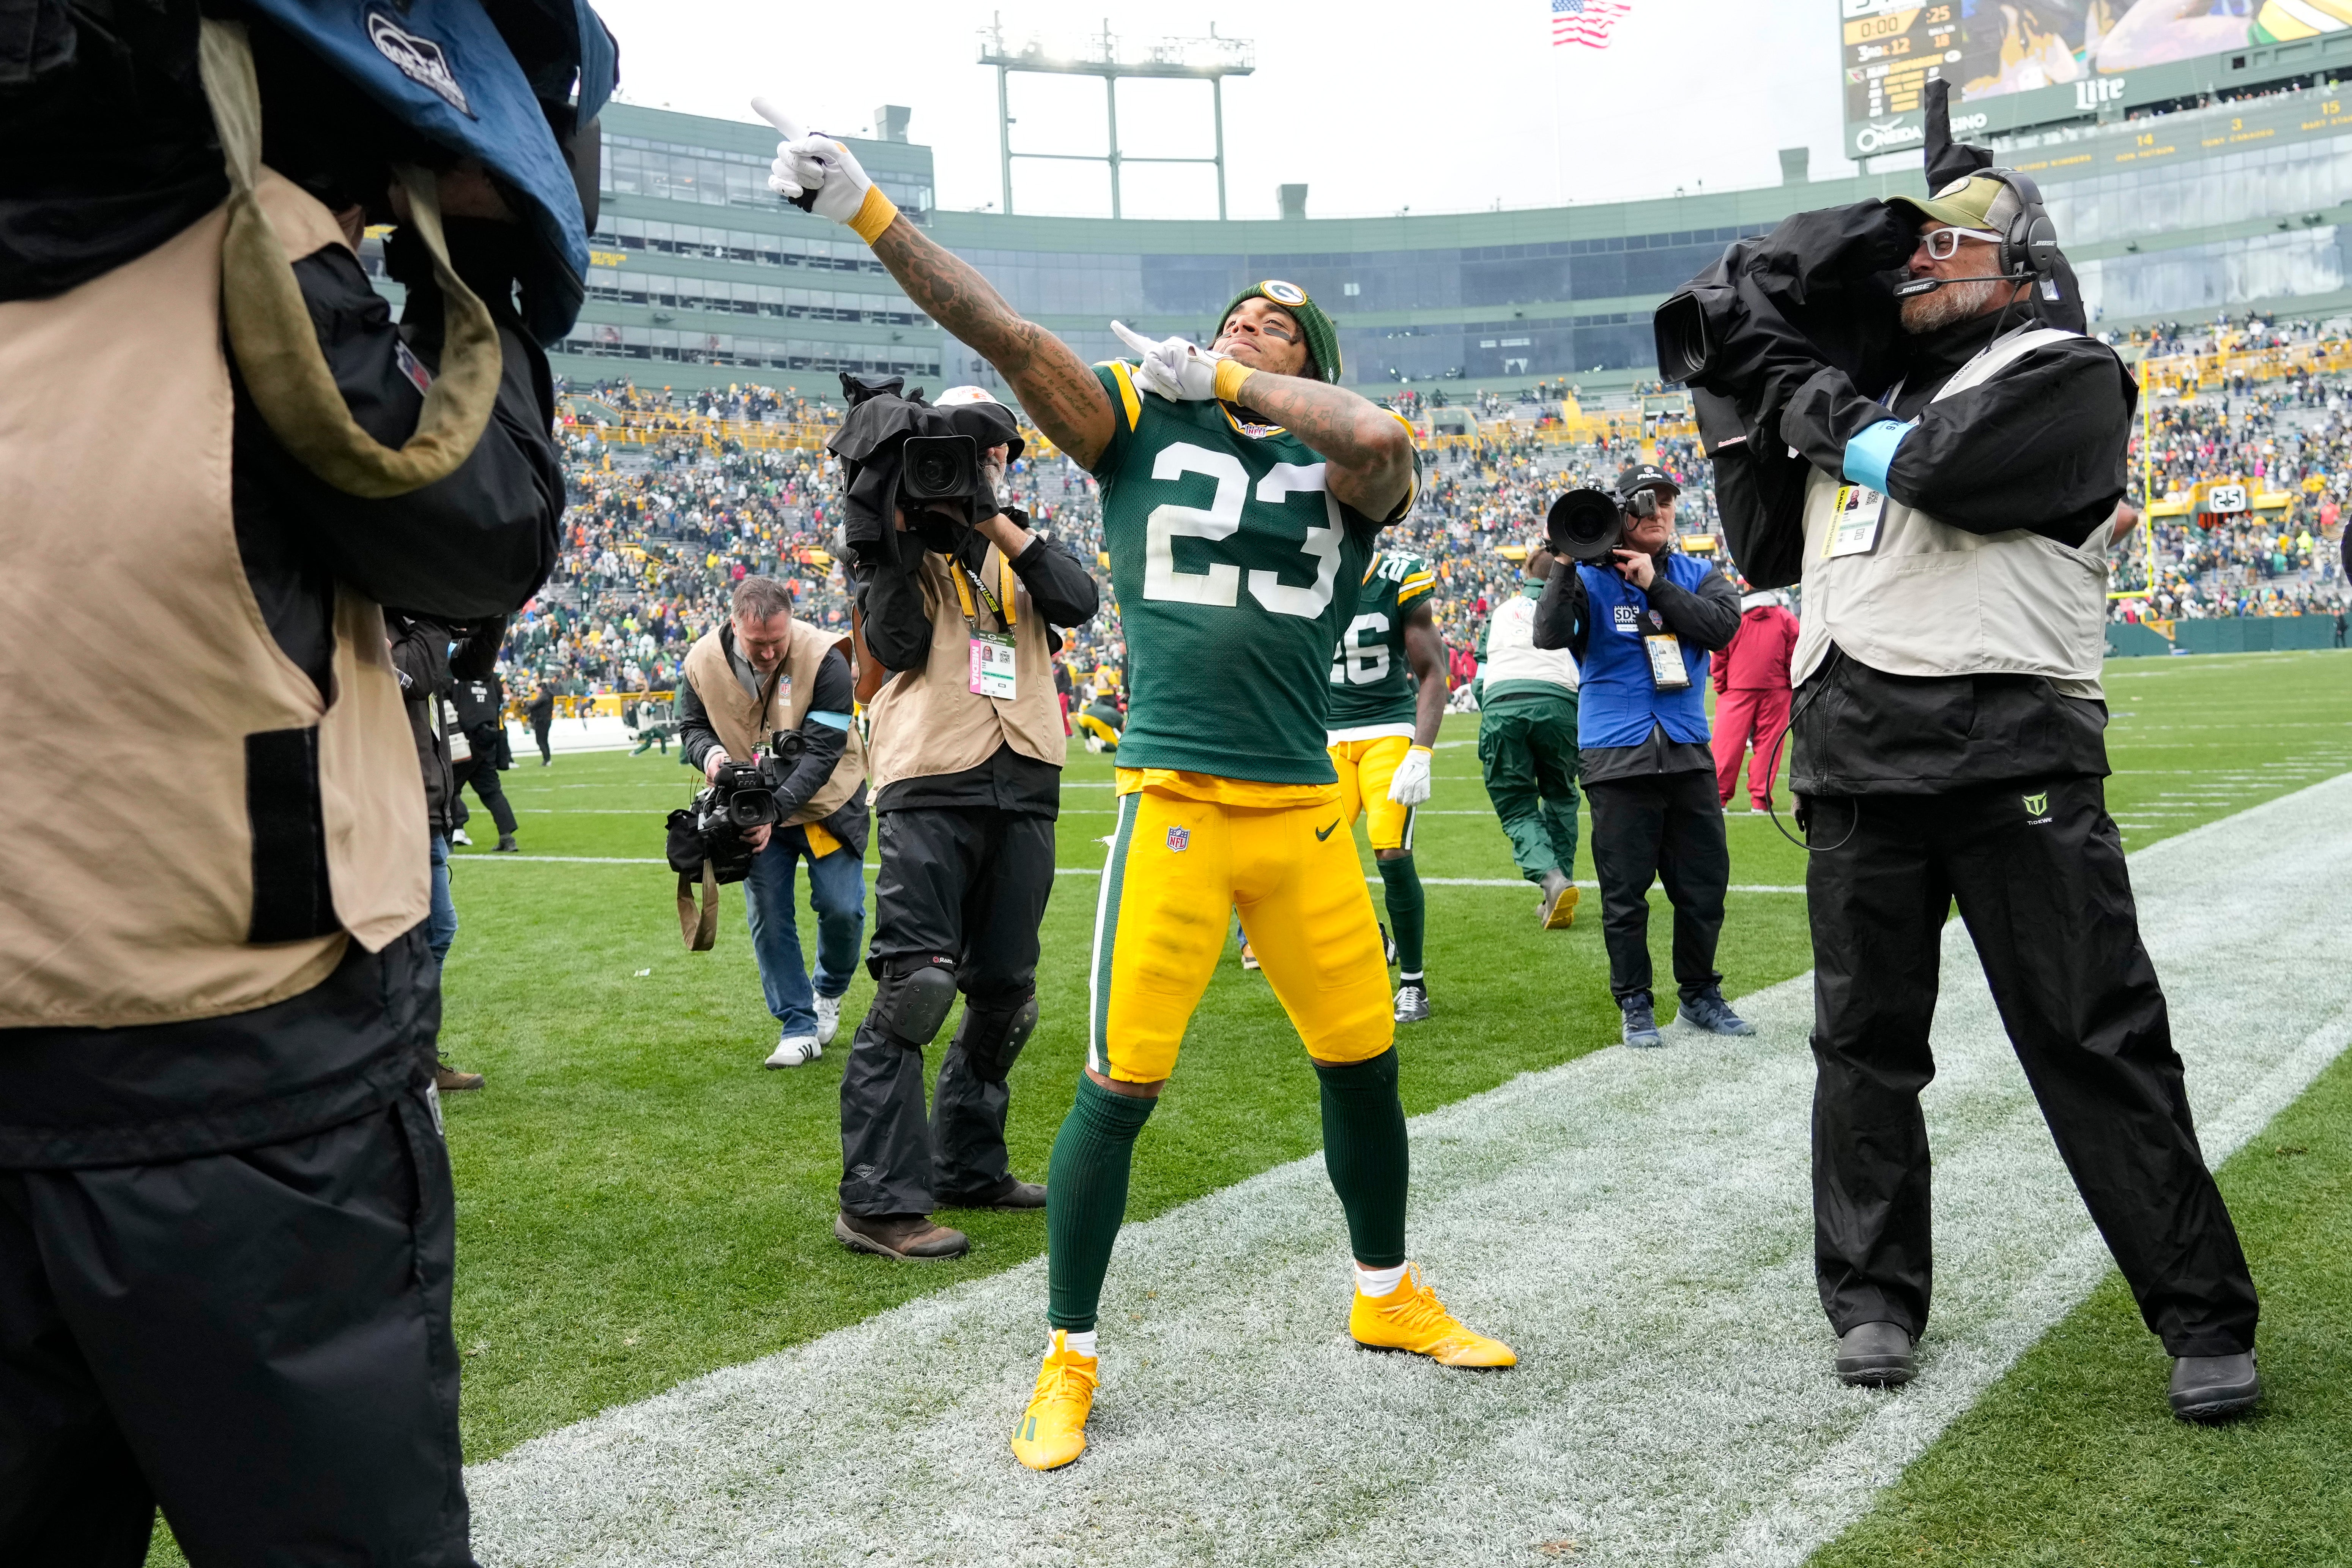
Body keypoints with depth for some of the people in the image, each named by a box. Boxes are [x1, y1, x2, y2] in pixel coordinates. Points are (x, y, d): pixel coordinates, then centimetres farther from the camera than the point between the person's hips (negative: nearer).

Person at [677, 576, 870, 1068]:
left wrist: (776, 809, -37)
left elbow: (821, 753, -26)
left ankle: (829, 992, 26)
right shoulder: (703, 661, -15)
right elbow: (691, 725, 2)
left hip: (827, 802, -3)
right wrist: (708, 752, -22)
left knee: (841, 907, -5)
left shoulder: (824, 661, -27)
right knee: (767, 914, 0)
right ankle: (799, 1027, 11)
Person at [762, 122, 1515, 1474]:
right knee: (1122, 1086, -4)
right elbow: (1003, 332, -2)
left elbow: (1382, 436, -18)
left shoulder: (1344, 464, 7)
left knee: (1364, 1065, 12)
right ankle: (1070, 1361, 14)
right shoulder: (1144, 424, 8)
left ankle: (1389, 1299, 36)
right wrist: (862, 206, -10)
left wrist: (1220, 377, -8)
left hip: (1307, 812, 2)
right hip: (1176, 803, -2)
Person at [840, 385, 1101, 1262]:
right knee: (914, 986, -13)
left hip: (1023, 786, 5)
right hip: (931, 782, -5)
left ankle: (968, 1167, 26)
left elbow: (1078, 604, -3)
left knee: (1004, 992, 11)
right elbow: (896, 648, -9)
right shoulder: (904, 538, 7)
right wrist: (904, 537, -11)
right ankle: (878, 1201, -10)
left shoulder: (1021, 542, 19)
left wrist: (998, 523, -10)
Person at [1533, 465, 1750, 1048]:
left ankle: (1700, 995, 25)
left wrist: (1654, 585, -12)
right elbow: (1550, 636, -13)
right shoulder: (1591, 578, 2)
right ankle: (1635, 1004, 14)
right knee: (1625, 890, 1)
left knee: (1705, 884, 8)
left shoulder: (1696, 576, 10)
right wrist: (1566, 565, -20)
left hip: (1687, 751, 3)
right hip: (1617, 756, -3)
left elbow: (1722, 626, -9)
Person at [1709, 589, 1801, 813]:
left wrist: (1721, 688, 10)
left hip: (1737, 690, -1)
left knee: (1728, 743, 2)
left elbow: (1719, 657, 1)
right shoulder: (1786, 619, 2)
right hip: (1775, 691, 1)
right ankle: (1761, 799, 5)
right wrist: (1789, 686, 11)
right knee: (1768, 743, 5)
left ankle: (1718, 795, 2)